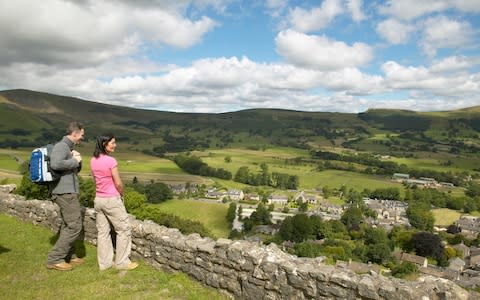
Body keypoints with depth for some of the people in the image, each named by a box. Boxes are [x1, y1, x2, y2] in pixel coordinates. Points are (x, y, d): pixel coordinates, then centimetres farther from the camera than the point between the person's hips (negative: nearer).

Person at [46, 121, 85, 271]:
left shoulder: (68, 147, 17)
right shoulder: (61, 146, -13)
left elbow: (76, 170, 23)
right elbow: (55, 164, -33)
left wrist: (77, 159, 3)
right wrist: (74, 160, -18)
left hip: (67, 192, 11)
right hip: (66, 192, -11)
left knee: (68, 225, 15)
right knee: (75, 226, -8)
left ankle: (69, 256, 24)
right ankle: (54, 259, -3)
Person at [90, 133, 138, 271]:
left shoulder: (93, 161, 3)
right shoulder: (111, 161, -19)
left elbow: (96, 180, 11)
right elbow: (118, 183, -16)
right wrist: (121, 194, 4)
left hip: (99, 199, 7)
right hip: (112, 200, -7)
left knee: (103, 231, 13)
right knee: (124, 230, 7)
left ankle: (104, 262, 21)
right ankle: (122, 262, 13)